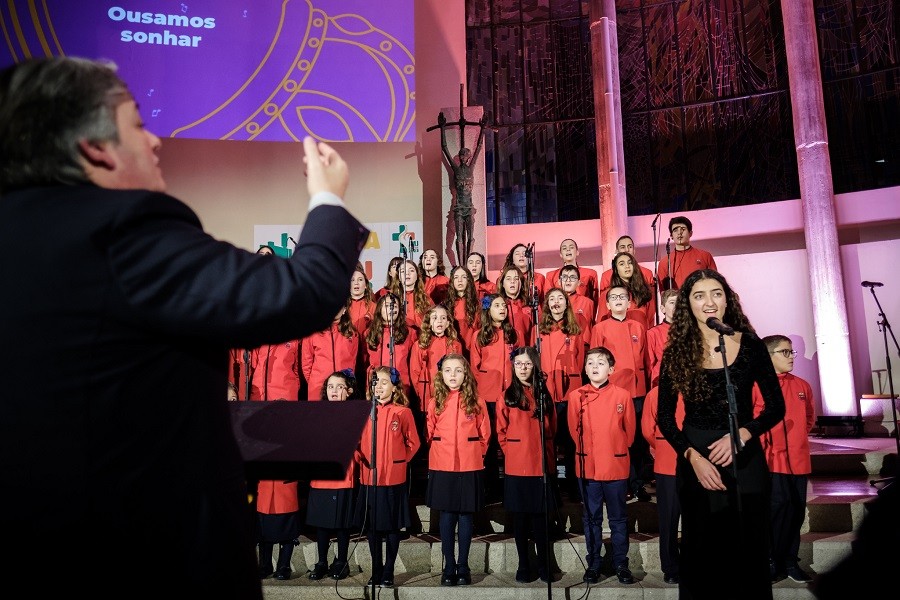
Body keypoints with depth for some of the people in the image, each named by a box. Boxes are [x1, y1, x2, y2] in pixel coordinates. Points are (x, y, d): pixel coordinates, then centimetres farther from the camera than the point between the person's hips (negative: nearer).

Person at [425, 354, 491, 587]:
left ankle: (463, 567, 19)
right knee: (447, 516, 6)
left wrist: (475, 455, 3)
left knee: (466, 515, 6)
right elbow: (429, 434, 8)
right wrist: (441, 453, 4)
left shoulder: (476, 401, 1)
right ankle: (449, 567, 18)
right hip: (442, 468, 1)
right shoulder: (435, 402, 3)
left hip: (469, 467, -1)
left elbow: (485, 434, 5)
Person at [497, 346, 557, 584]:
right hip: (516, 467, -1)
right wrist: (512, 452, -1)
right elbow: (501, 432, 4)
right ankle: (523, 565, 18)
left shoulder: (544, 394, 7)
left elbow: (551, 429, 12)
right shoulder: (508, 396, 1)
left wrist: (547, 454, 3)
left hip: (541, 466, 1)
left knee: (540, 516, 6)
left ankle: (543, 564, 18)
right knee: (520, 517, 7)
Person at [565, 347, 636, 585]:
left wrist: (616, 450, 9)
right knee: (591, 518, 11)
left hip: (616, 466, -1)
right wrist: (588, 449, 8)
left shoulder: (622, 395, -4)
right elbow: (574, 430, 8)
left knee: (618, 518, 10)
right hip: (587, 466, 1)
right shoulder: (576, 396, -2)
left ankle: (621, 564, 23)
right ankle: (593, 563, 22)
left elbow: (630, 430, 6)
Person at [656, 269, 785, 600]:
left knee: (748, 550, 8)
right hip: (695, 460, 0)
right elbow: (665, 417, 0)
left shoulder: (750, 345, -3)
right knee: (701, 553, 11)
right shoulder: (676, 352, -2)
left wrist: (742, 434, -16)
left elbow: (776, 406, 0)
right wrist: (693, 456, -12)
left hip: (744, 458, 0)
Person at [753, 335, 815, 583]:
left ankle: (790, 562, 24)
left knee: (797, 512, 11)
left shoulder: (802, 385, 10)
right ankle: (771, 562, 7)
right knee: (778, 509, -7)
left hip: (799, 460, 6)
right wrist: (761, 442, -7)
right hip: (770, 460, -6)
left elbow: (809, 418, 23)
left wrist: (798, 438, 13)